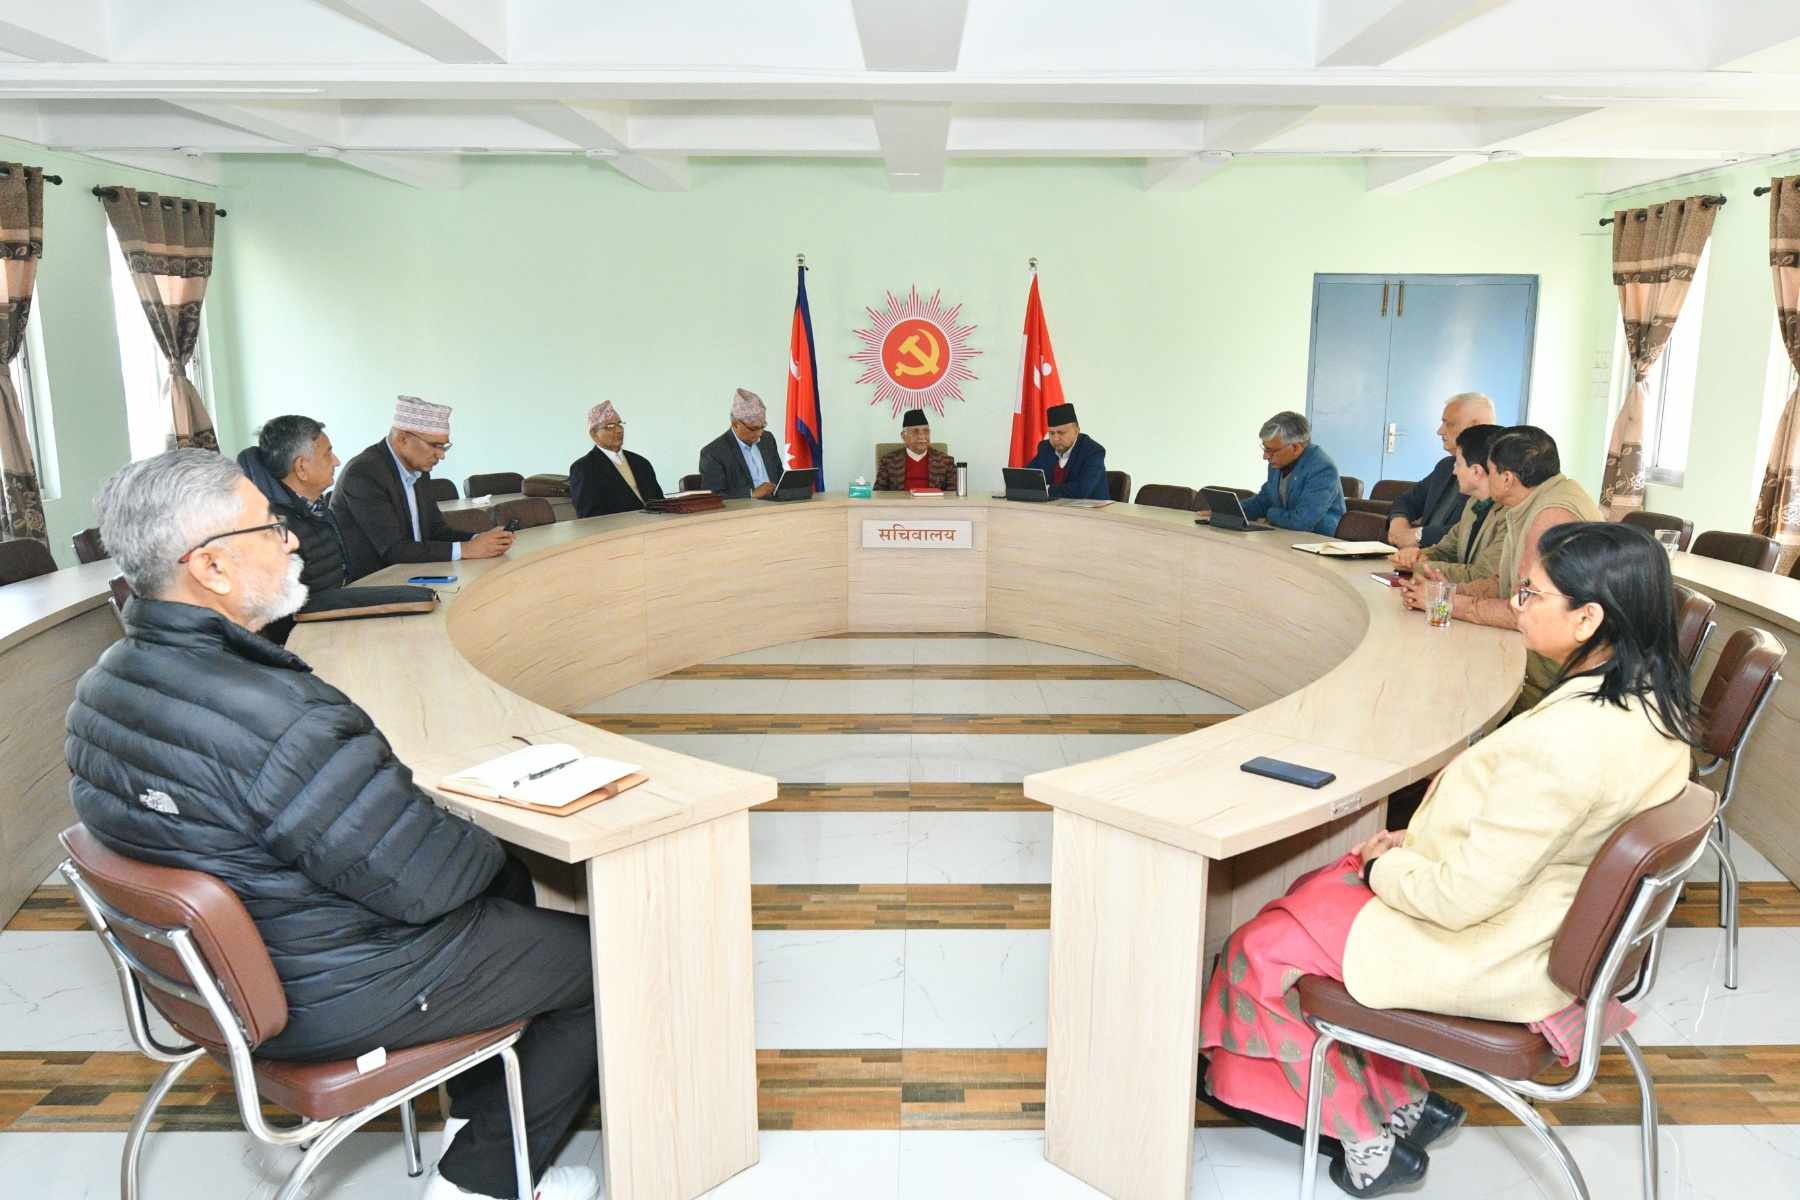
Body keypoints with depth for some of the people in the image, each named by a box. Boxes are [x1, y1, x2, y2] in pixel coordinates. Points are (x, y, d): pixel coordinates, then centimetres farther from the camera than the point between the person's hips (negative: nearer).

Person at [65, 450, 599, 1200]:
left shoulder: (104, 685, -3)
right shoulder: (278, 716, -35)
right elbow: (420, 881, -27)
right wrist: (490, 846, -5)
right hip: (330, 1001, -9)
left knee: (503, 882, 26)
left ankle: (476, 1109, 36)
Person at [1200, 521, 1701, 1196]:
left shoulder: (1567, 741, -34)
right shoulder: (1654, 702, -5)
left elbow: (1464, 897, -27)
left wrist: (1384, 868, -8)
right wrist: (1414, 843, 4)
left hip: (1502, 960, -9)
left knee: (1263, 948, 4)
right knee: (1315, 892, 19)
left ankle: (1368, 1137, 21)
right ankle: (1402, 1100, 25)